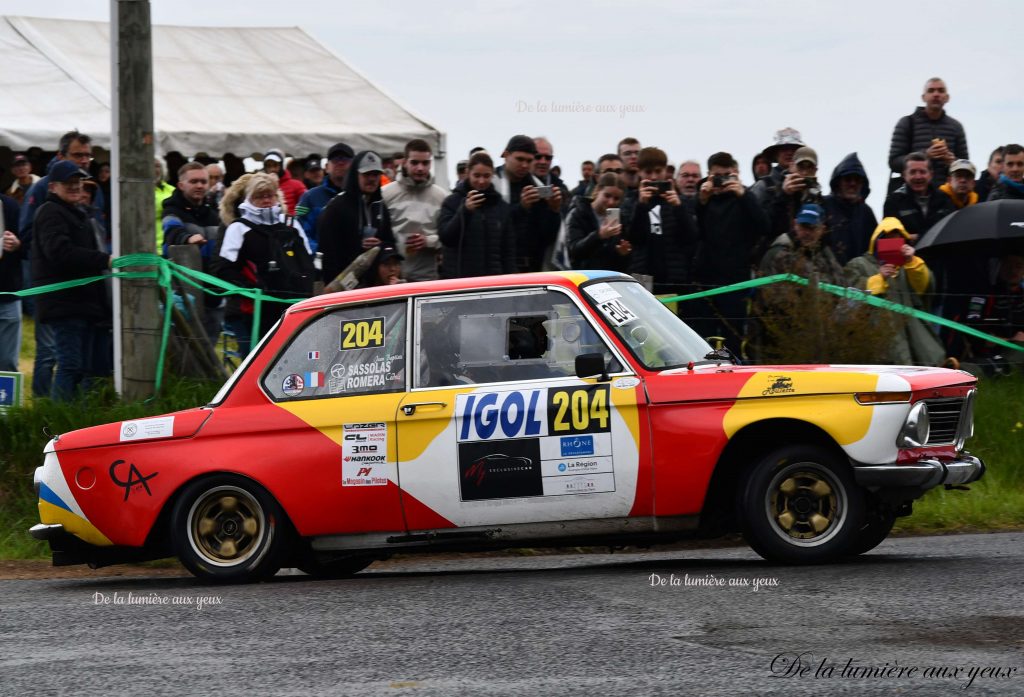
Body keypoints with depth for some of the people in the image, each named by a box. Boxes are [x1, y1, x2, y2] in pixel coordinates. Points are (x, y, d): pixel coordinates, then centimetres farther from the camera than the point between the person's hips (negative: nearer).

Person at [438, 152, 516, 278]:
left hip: (492, 278, 2)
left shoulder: (503, 207, 10)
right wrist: (464, 210, -20)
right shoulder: (452, 202, 2)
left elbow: (509, 251, 11)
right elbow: (445, 237, -9)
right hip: (458, 278, -2)